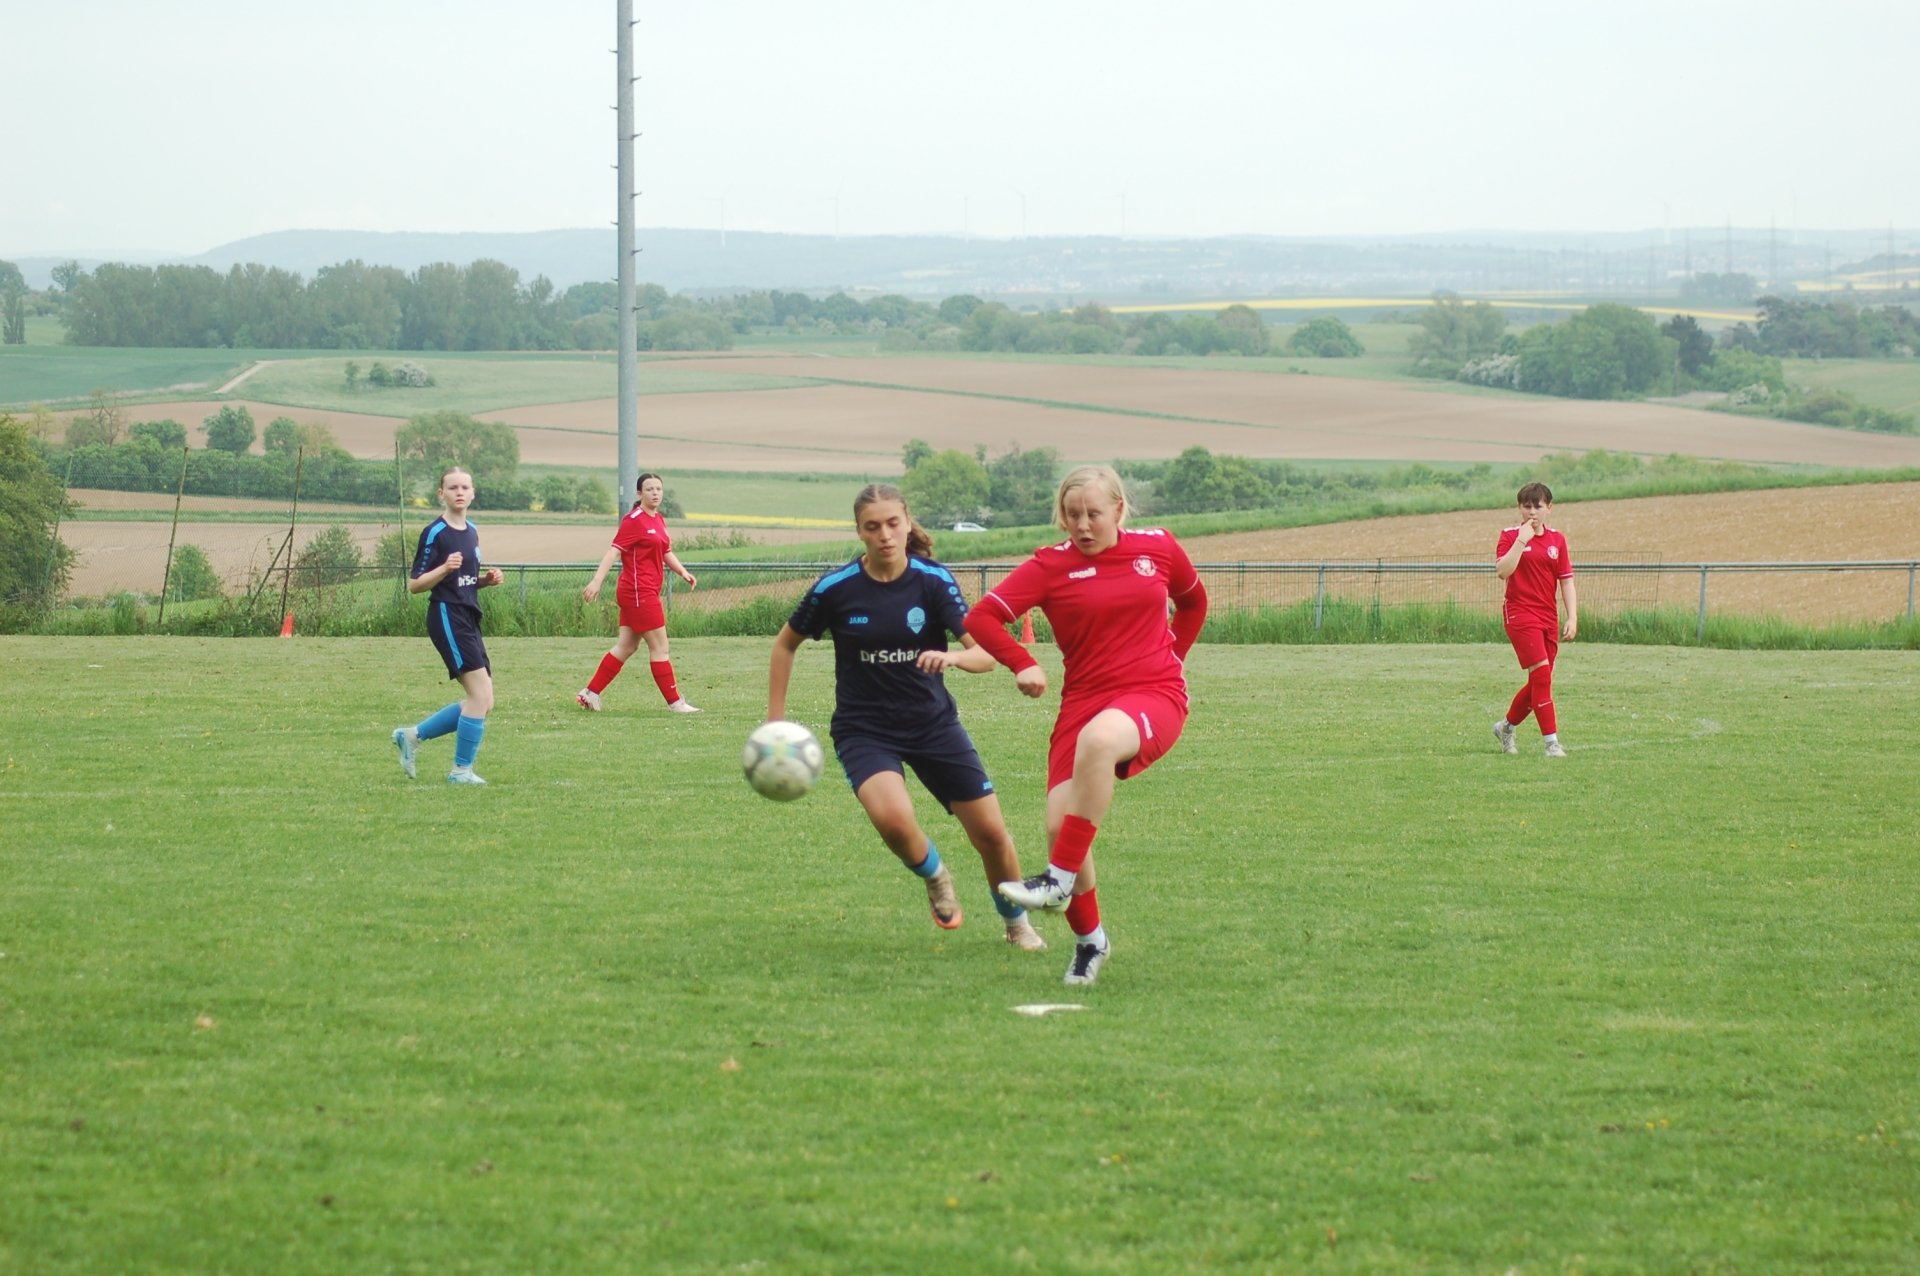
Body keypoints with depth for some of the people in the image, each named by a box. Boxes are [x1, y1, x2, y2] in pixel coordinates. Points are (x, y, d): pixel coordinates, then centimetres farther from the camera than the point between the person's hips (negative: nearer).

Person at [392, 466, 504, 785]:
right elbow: (414, 585, -10)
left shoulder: (471, 532, 15)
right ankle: (461, 770, -5)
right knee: (481, 694, -14)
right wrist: (444, 569, -25)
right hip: (447, 617, -9)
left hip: (468, 620, 9)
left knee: (483, 703, 7)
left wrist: (485, 579, 6)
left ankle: (413, 736, 19)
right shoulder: (435, 533, -9)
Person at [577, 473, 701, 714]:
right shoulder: (634, 520, -12)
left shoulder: (658, 520, 13)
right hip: (638, 592, -9)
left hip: (648, 592, 9)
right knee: (660, 647, -4)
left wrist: (682, 572, 11)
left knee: (626, 647, 13)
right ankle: (675, 702, 1)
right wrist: (597, 580, -26)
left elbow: (666, 553, 25)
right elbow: (614, 551, -18)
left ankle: (590, 693, 17)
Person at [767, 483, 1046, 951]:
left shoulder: (933, 580, -11)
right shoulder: (835, 588, -11)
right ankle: (935, 876, 5)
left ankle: (1017, 924, 31)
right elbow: (786, 643, 6)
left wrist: (952, 657, -40)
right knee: (893, 817, -30)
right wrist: (775, 721, 4)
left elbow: (985, 653, -17)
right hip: (865, 730, -2)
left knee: (991, 833, 1)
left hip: (933, 722, 2)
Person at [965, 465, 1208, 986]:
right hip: (1084, 700, 2)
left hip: (1156, 696, -2)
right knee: (1060, 822, -13)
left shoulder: (1158, 547, 6)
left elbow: (1193, 601, 27)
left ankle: (1060, 879, -30)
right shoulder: (1051, 565, 1)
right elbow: (981, 618, -4)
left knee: (1099, 739, -37)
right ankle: (1089, 939, 12)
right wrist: (1022, 665, -16)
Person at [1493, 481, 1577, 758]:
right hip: (1520, 614, -5)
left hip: (1548, 618, 5)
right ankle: (1552, 743, -14)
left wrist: (1572, 618, 1)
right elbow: (1503, 570, -17)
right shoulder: (1510, 536, -1)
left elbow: (1566, 581, 10)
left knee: (1540, 682, 9)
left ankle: (1506, 727, 32)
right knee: (1542, 675, -16)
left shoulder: (1557, 540, 9)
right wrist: (1522, 540, -20)